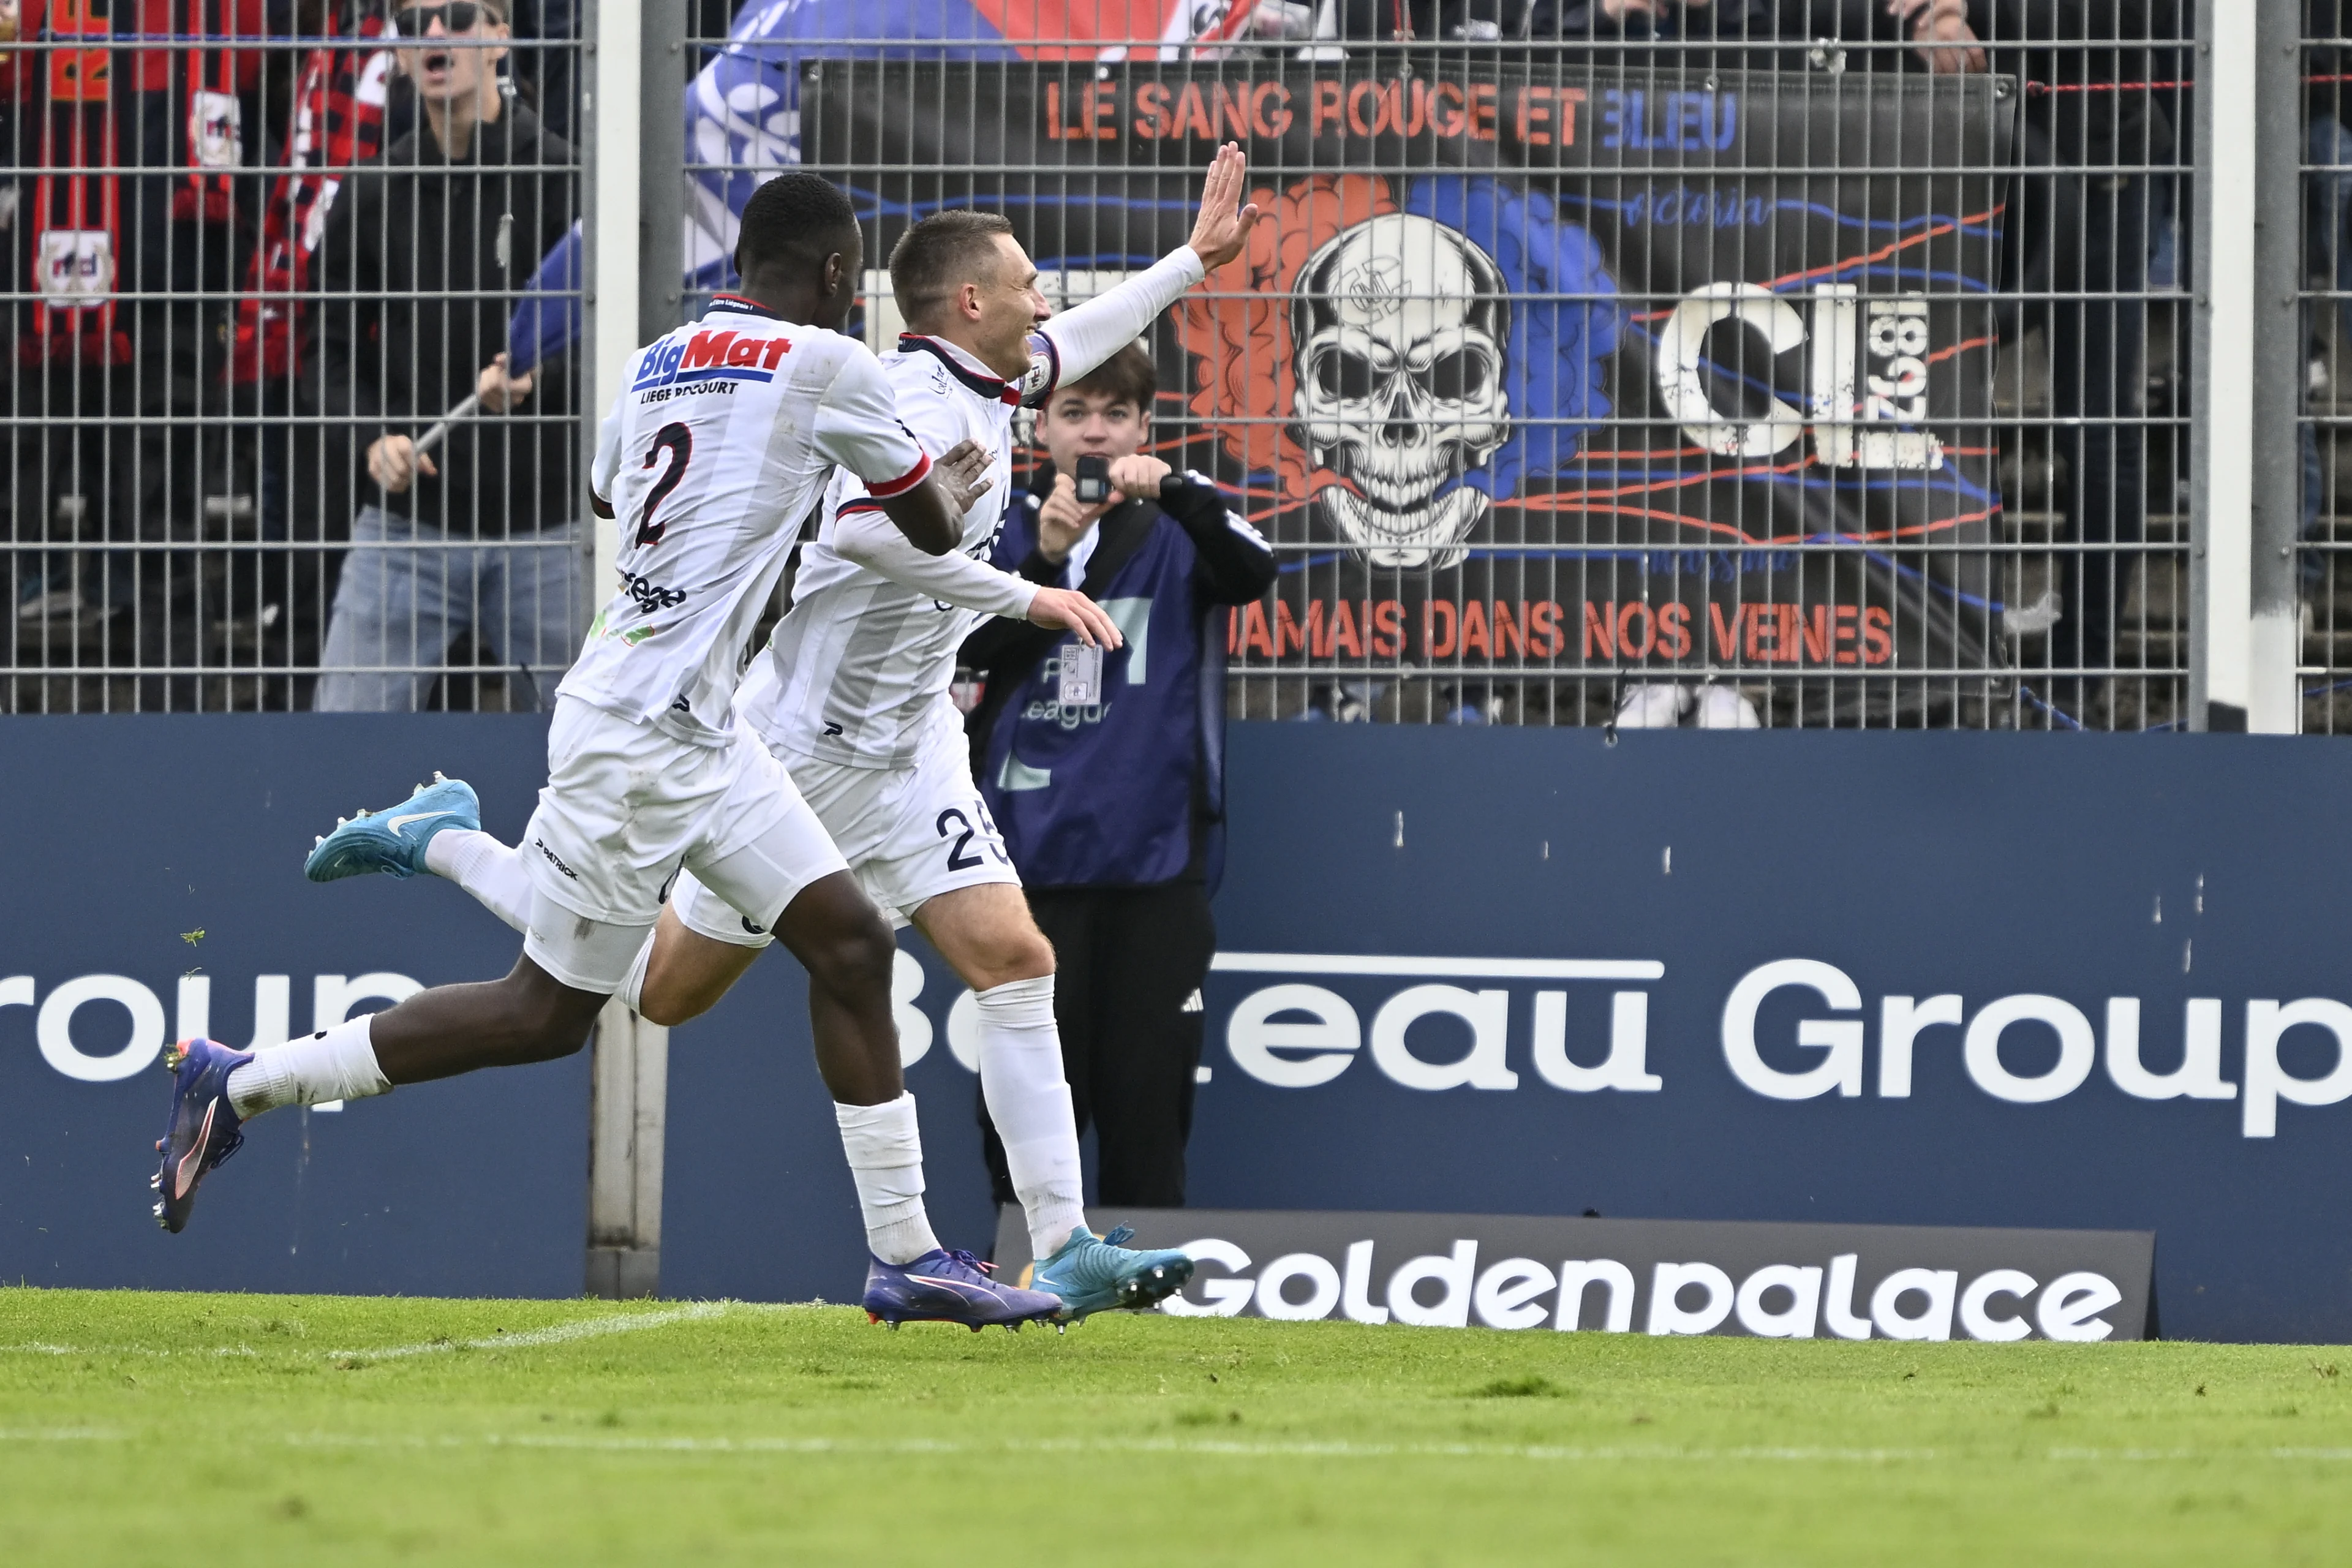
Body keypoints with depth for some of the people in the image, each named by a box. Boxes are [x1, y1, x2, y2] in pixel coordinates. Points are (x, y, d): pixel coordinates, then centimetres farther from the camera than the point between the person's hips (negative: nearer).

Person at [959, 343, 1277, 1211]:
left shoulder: (1177, 531, 6)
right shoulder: (1004, 529, 9)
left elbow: (1252, 573, -15)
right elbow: (974, 643, -6)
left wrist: (1174, 490, -31)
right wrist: (1045, 558, -21)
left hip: (1154, 863, -1)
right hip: (1033, 857, 1)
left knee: (1147, 1101, 1)